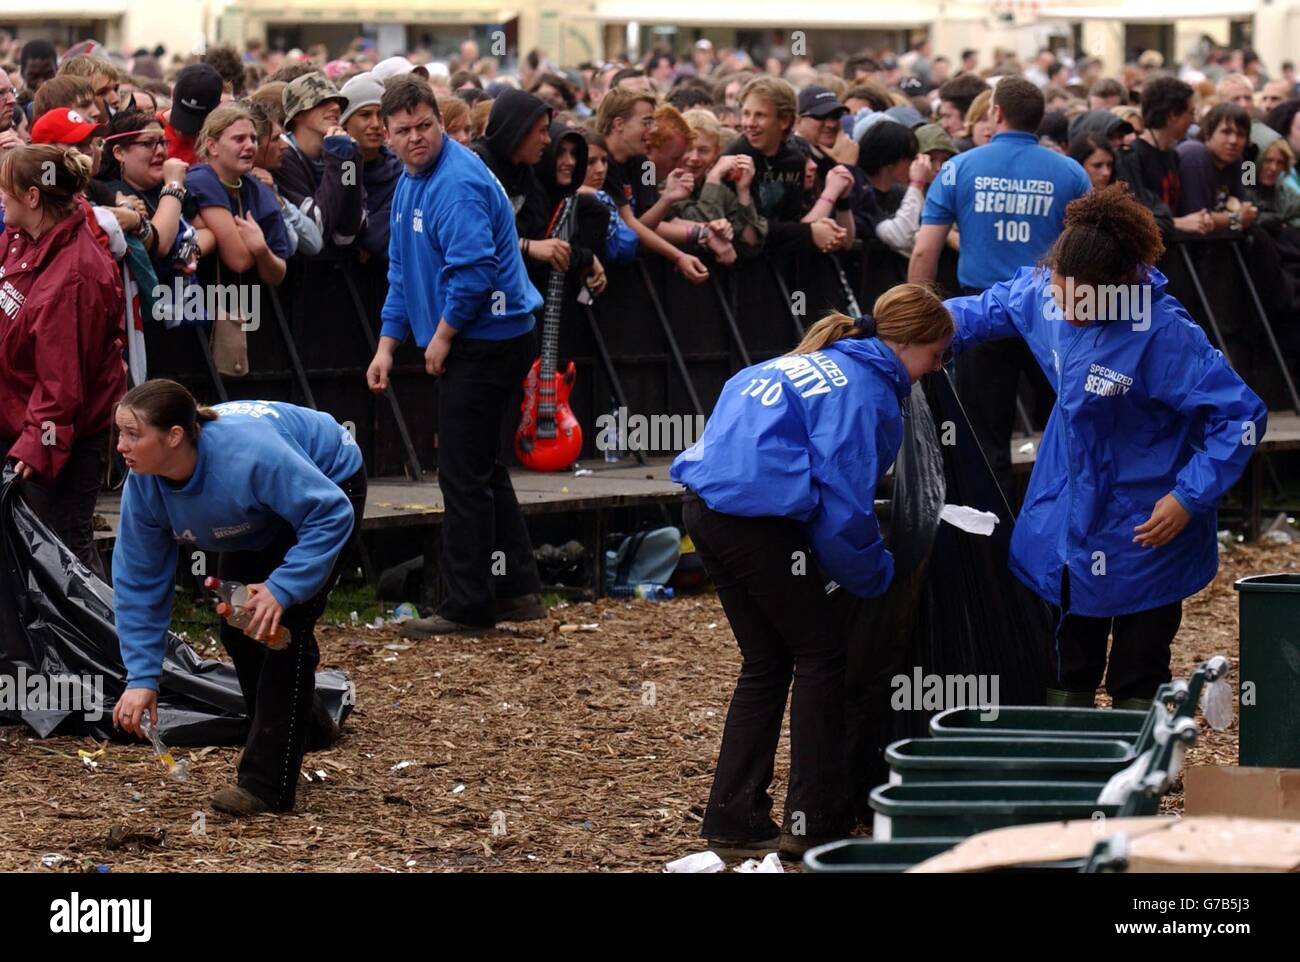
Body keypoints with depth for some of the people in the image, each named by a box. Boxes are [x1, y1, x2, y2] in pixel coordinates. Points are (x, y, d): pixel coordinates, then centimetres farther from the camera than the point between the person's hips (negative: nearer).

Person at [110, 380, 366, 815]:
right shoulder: (143, 485, -24)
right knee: (236, 626, 6)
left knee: (283, 627, -17)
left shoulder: (248, 455, -44)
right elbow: (139, 581, -15)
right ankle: (304, 727, 33)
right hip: (265, 518, 7)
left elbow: (331, 513, -36)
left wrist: (281, 588, -42)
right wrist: (141, 677, -20)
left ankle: (265, 783, -14)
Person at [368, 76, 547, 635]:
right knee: (481, 468, 16)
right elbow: (403, 272, 21)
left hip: (485, 339, -11)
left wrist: (442, 336, -15)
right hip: (470, 343, 11)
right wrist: (388, 344, 14)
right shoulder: (410, 181, 13)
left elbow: (474, 268, -26)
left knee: (464, 474, -5)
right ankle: (518, 589, 22)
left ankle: (468, 606, 1)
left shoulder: (457, 182, -20)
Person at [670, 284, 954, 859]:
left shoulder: (814, 361, 21)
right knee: (821, 655, 5)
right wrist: (876, 578, 4)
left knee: (767, 662, 17)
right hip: (757, 515, -9)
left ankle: (733, 820, 16)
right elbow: (847, 507, -11)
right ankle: (815, 823, 8)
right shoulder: (865, 391, -6)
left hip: (706, 506, 9)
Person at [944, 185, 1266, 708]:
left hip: (1145, 525, -6)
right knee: (1068, 673, 20)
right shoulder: (1043, 291, -13)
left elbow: (1241, 416, -25)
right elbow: (991, 309, 11)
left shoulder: (1163, 333, -30)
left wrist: (1188, 498, -25)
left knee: (1137, 688, 8)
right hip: (1068, 505, 6)